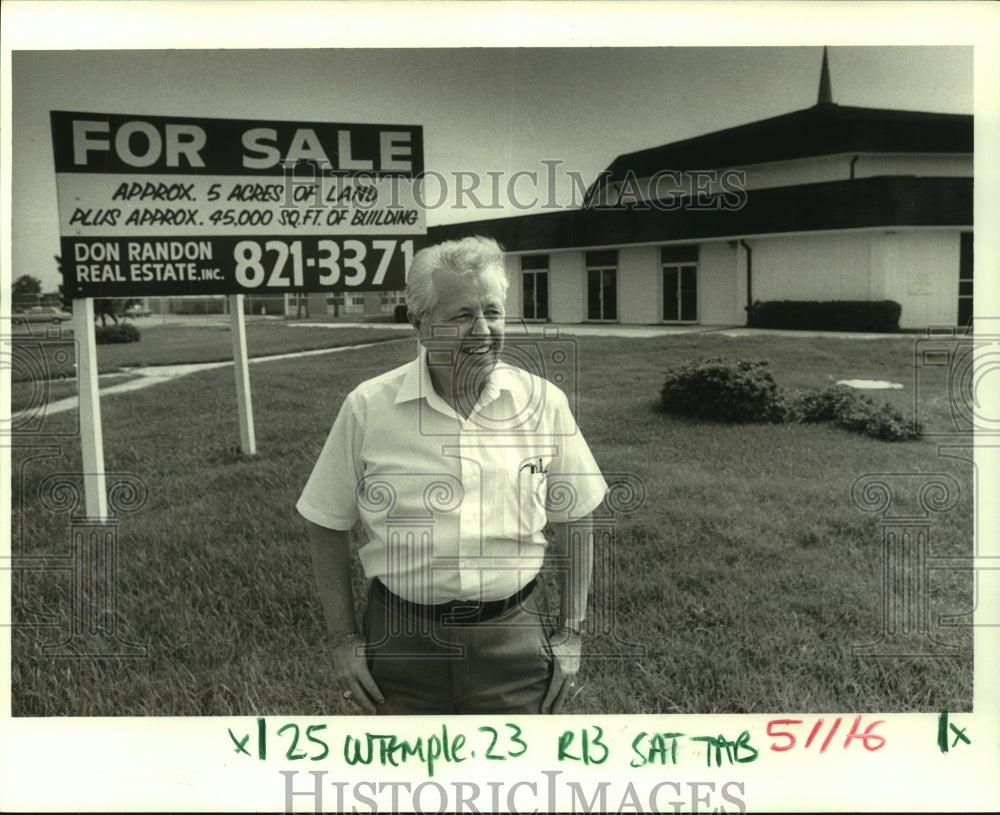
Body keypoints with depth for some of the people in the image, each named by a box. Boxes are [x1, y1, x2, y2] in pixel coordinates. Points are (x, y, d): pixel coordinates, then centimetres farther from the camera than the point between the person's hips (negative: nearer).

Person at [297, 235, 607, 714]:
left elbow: (573, 523, 5)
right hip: (401, 643, 0)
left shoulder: (543, 402, -4)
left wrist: (570, 634, 4)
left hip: (513, 638, 1)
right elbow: (327, 526, 2)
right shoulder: (367, 408, -7)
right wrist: (342, 639, 0)